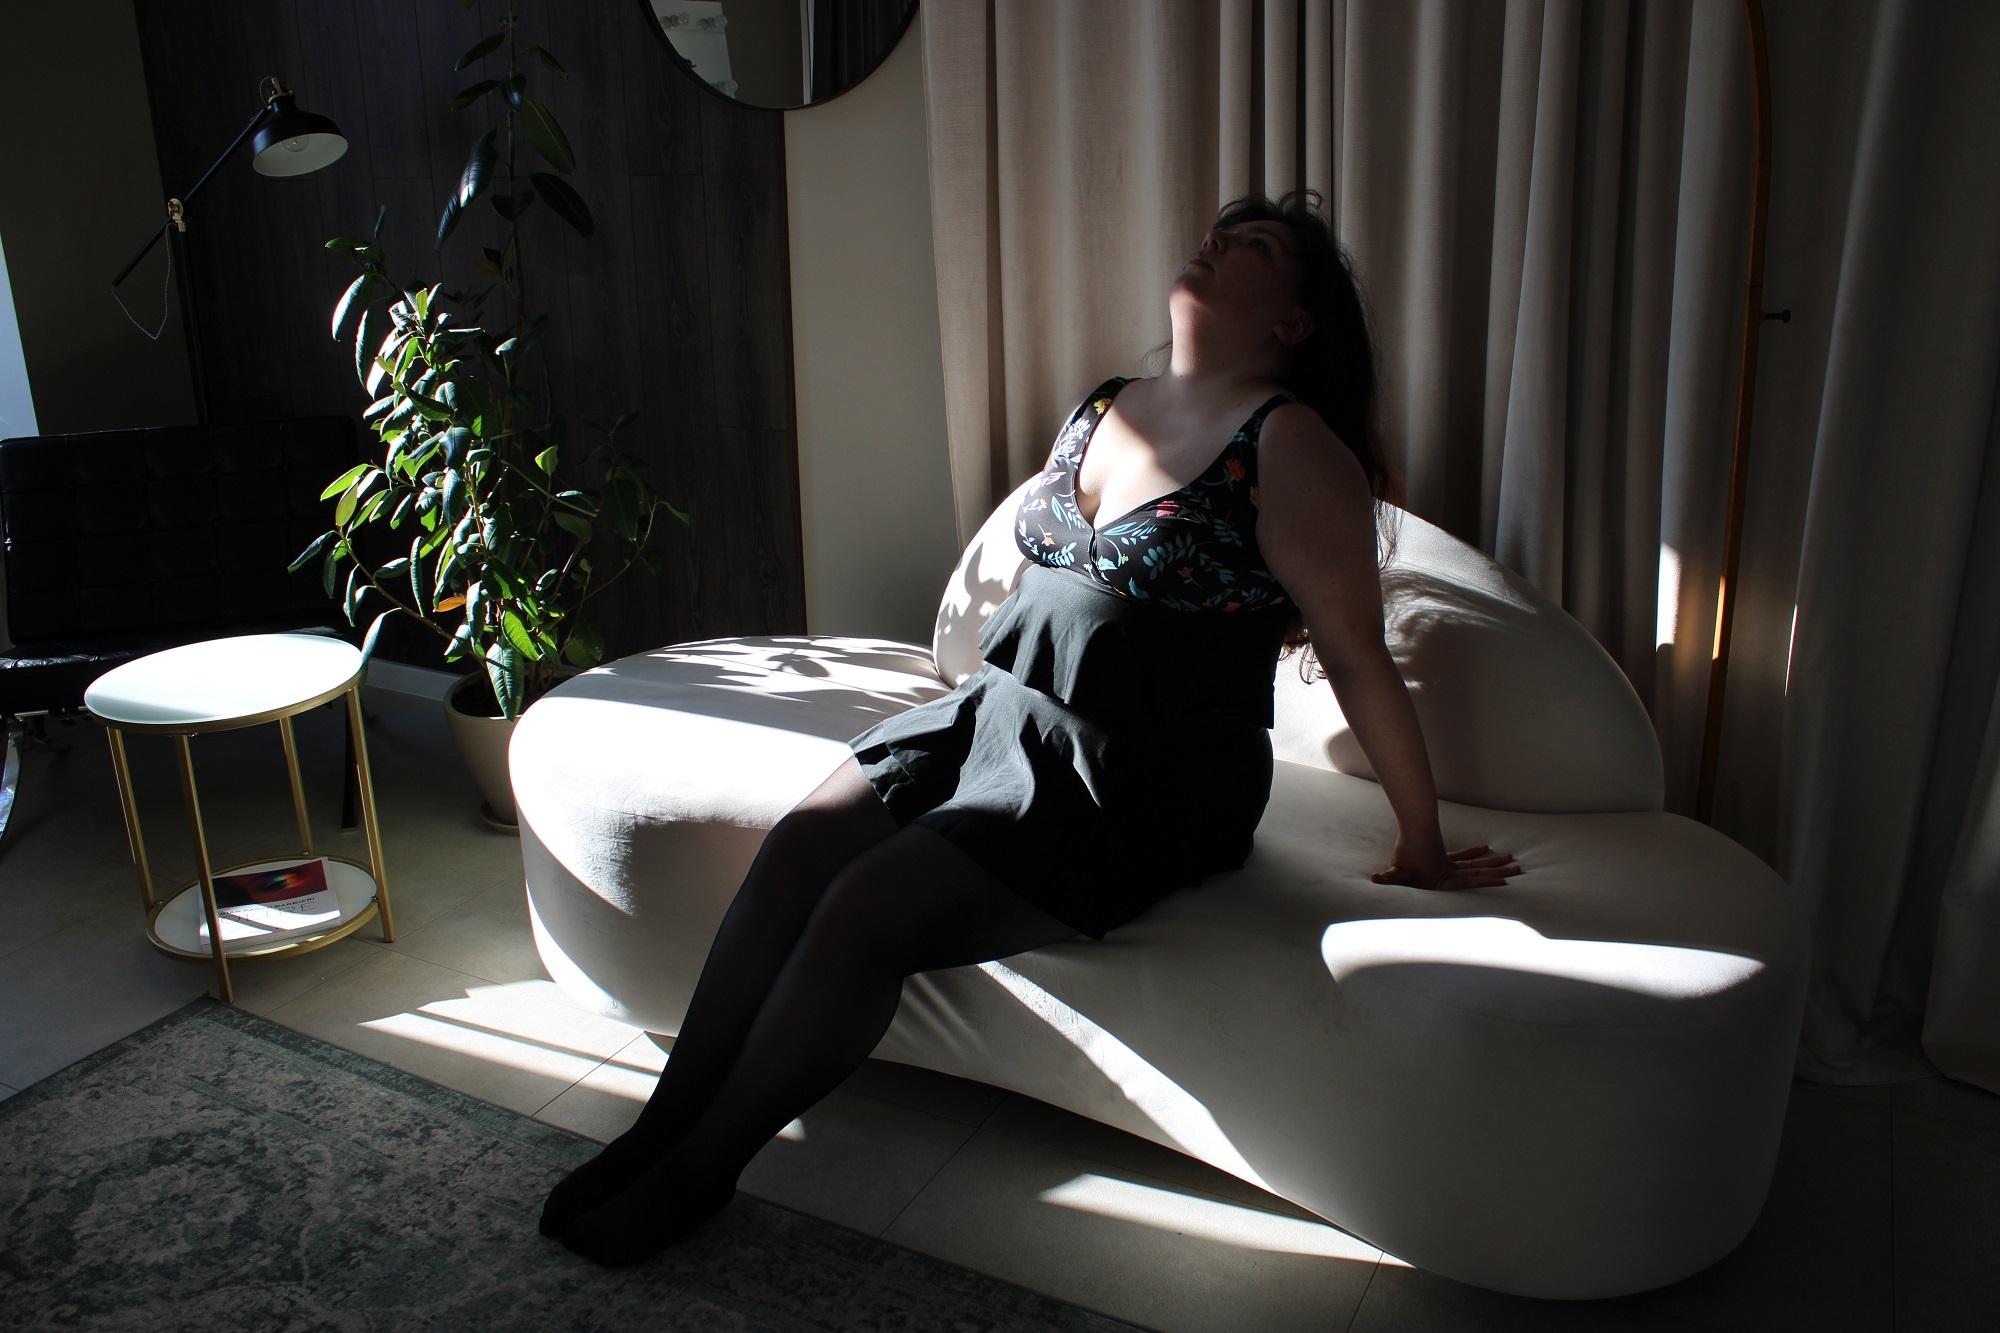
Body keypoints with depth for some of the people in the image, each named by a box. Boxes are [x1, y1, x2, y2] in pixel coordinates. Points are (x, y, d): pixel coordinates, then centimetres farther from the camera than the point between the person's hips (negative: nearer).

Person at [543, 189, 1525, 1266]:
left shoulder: (1290, 446, -10)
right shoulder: (1102, 411, 13)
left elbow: (1360, 661, -9)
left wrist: (1424, 848, -5)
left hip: (1141, 789, -7)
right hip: (1000, 714, 7)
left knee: (863, 914, -19)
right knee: (795, 849, -12)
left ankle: (695, 1174, 1)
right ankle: (660, 1124, 0)